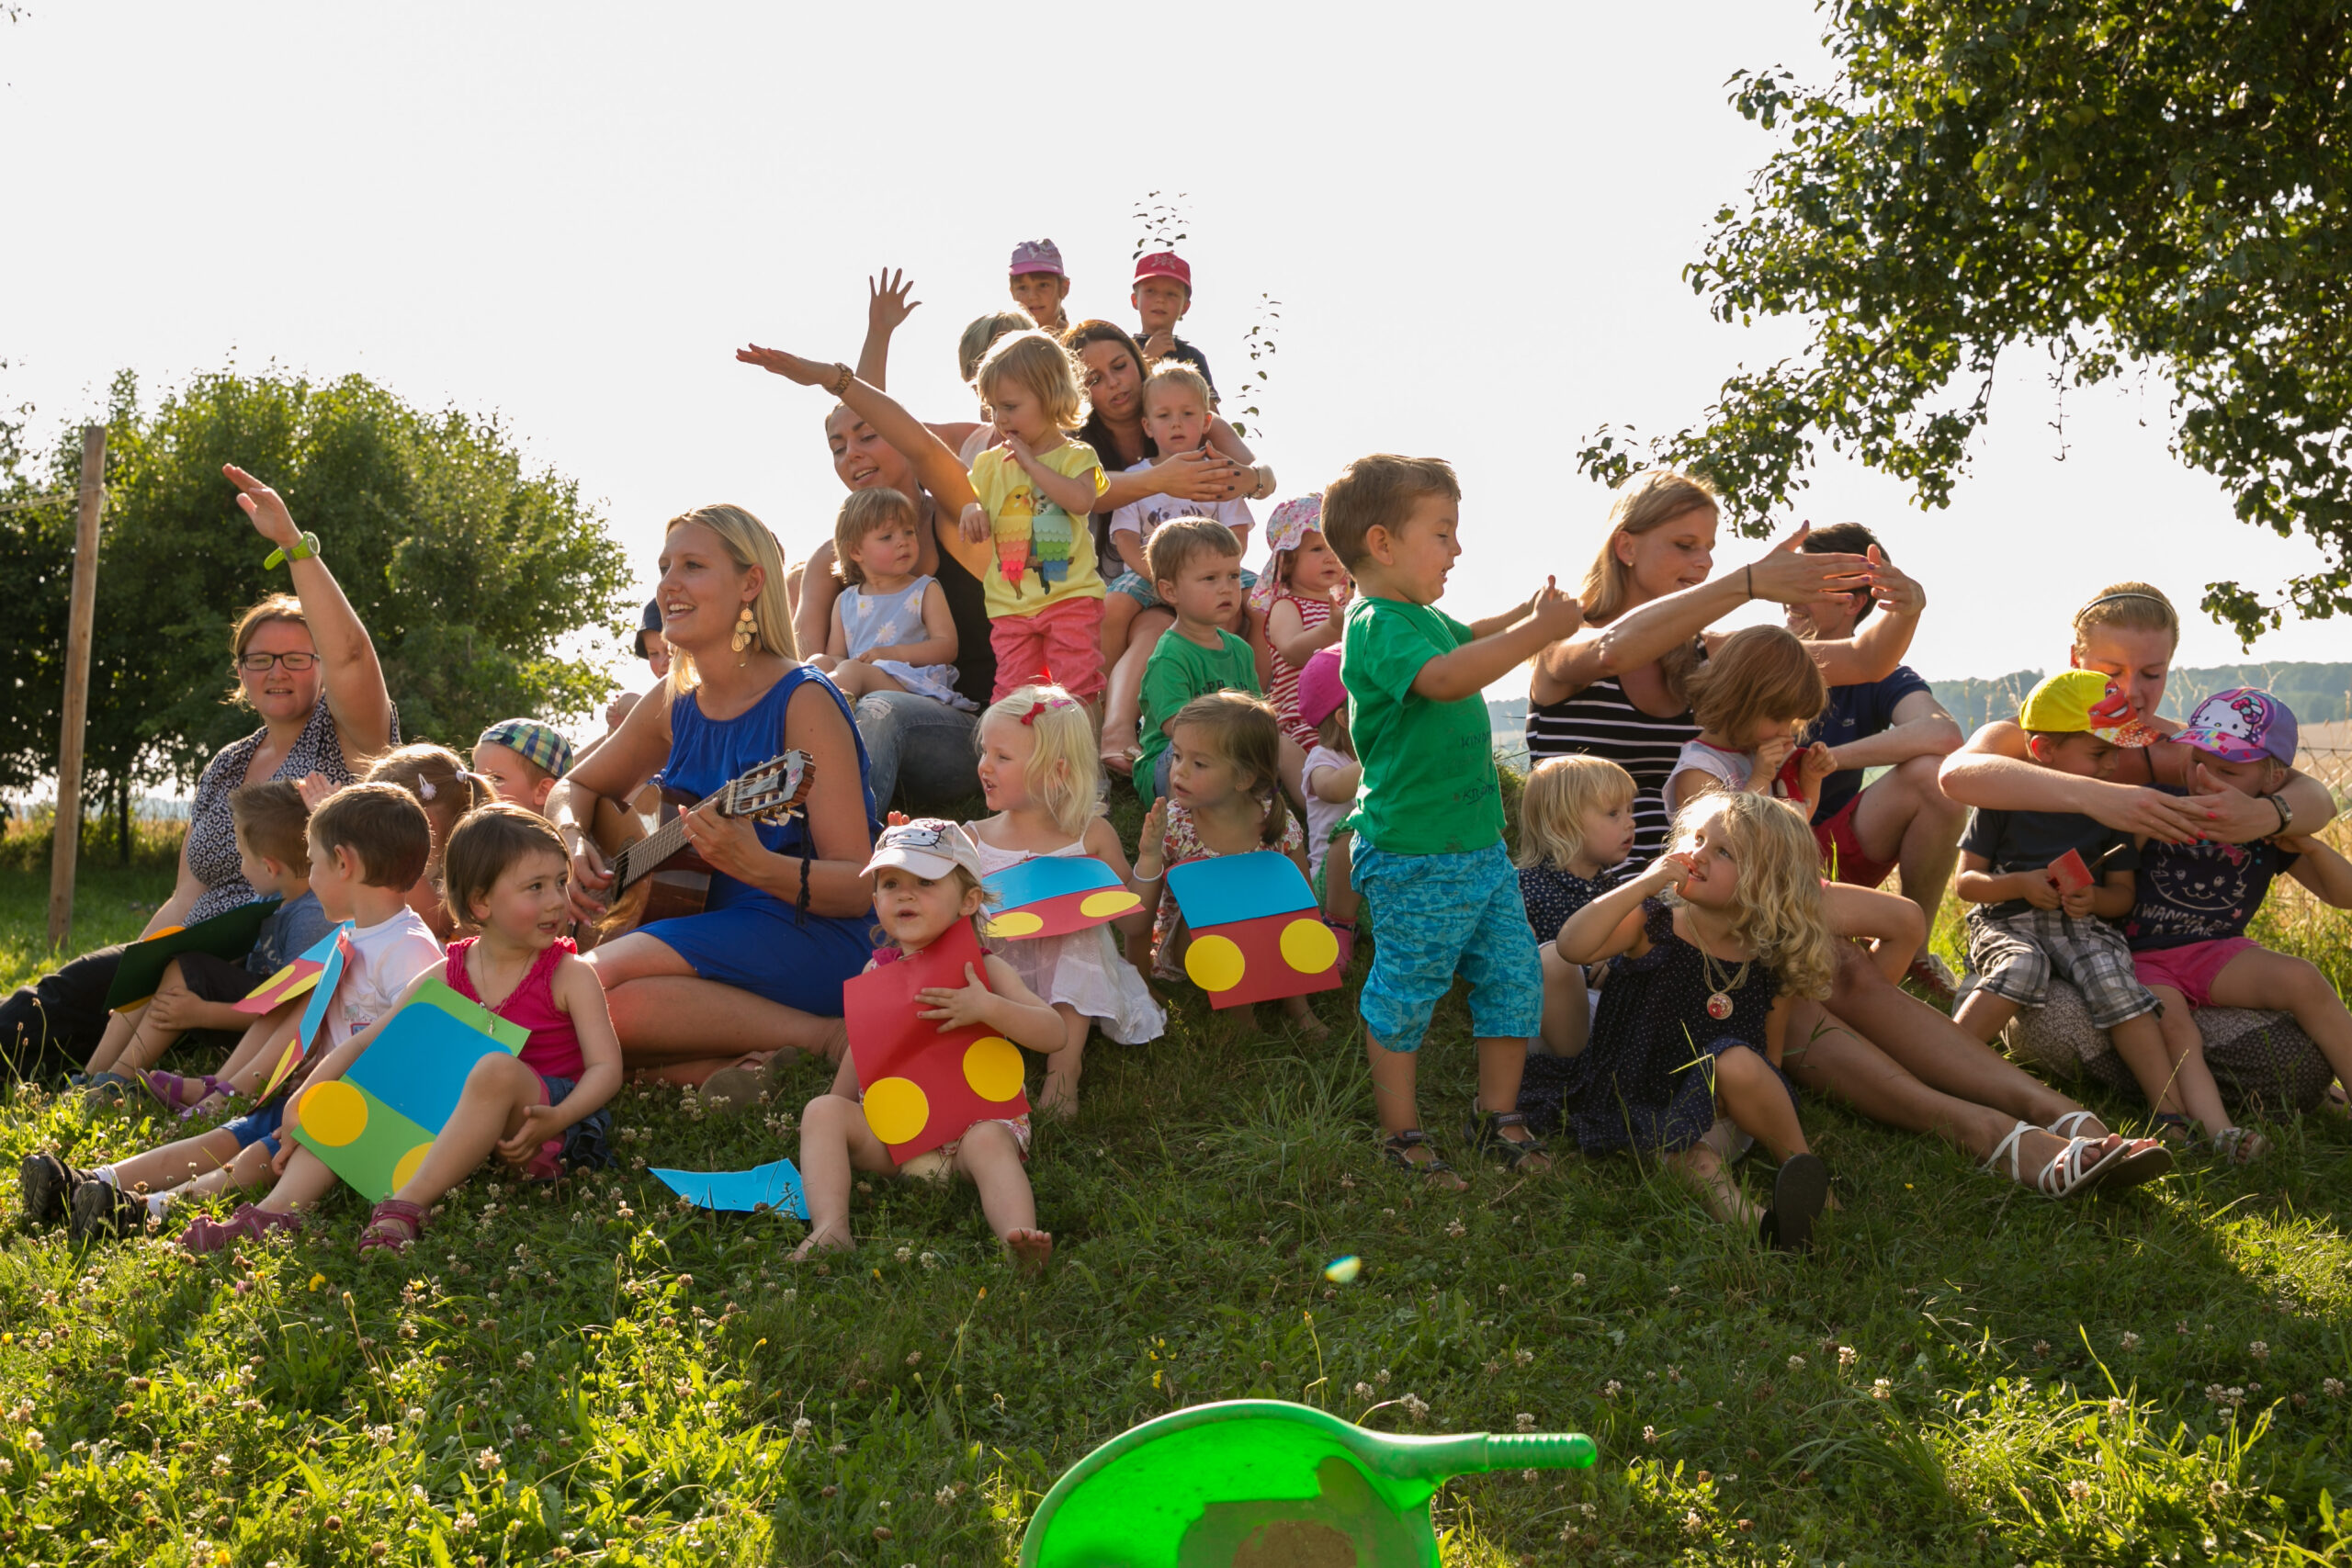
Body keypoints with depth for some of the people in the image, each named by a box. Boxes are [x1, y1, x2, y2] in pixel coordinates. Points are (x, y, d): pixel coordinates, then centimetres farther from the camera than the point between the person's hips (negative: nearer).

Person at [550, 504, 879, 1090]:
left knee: (589, 987, -28)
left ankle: (825, 1036, -18)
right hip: (707, 927, 8)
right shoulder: (674, 705, 9)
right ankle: (723, 1064, -13)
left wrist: (754, 865, -35)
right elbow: (576, 788, 26)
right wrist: (572, 842, 2)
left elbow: (860, 887, -16)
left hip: (813, 941, -8)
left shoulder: (803, 702, -12)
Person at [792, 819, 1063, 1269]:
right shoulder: (878, 971, 11)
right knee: (822, 1111, -18)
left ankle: (1019, 1238, -57)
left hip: (973, 1119, -3)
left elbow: (1054, 1034, -8)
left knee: (990, 1142, -35)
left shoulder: (983, 969, 1)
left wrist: (986, 1007, -22)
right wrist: (838, 1123, 19)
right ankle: (830, 1228, -35)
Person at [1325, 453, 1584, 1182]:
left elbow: (1467, 639, 39)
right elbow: (1443, 677, -36)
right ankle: (1402, 1135, 16)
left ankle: (1498, 1115, 28)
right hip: (1414, 857, -10)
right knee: (1405, 993, 3)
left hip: (1478, 844, 10)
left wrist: (1527, 614, 27)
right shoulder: (1377, 626, -17)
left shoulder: (1424, 617, 14)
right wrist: (1538, 631, -33)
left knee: (1515, 978, 13)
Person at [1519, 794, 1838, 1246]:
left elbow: (1770, 1059, 12)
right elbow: (1572, 946, -22)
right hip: (1641, 1105, -1)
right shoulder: (1651, 927, -3)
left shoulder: (1771, 967, 1)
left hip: (1717, 1107, 1)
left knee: (1736, 1062, -32)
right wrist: (1643, 884, -23)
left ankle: (1802, 1165, -19)